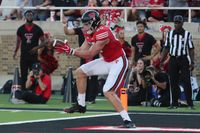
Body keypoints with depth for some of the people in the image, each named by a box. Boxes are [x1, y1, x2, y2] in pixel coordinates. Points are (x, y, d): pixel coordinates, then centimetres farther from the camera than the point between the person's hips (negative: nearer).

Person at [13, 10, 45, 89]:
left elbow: (43, 42, 5)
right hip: (24, 55, 1)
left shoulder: (37, 29, 1)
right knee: (23, 74, 2)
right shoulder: (21, 29, 6)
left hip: (34, 55, -1)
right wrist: (15, 52, 6)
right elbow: (18, 41, 13)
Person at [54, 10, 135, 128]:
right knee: (80, 72, 13)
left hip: (118, 62, -10)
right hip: (107, 61, 10)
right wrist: (66, 49, -11)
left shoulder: (102, 33, -27)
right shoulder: (91, 33, 3)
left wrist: (70, 51, -25)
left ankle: (128, 121, -22)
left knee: (108, 92, -23)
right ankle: (81, 105, 24)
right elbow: (82, 50, 3)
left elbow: (90, 54, -26)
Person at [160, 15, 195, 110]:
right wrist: (161, 61, 7)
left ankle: (190, 103, -5)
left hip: (183, 60, -3)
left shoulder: (187, 34, 3)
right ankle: (174, 103, 8)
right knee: (173, 82, 3)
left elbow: (191, 49, 2)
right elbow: (166, 48, 13)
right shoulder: (170, 34, 10)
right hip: (173, 60, 3)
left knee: (186, 82, -7)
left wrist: (192, 62, -6)